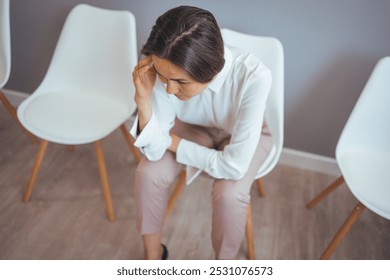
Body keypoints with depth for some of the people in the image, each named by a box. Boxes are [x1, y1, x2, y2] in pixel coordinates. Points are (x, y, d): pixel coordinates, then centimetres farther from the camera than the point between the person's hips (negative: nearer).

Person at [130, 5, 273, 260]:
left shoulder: (253, 76, -40)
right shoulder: (167, 70, -29)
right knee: (148, 173, -19)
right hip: (193, 127, 3)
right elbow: (154, 150, -23)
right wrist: (143, 98, -40)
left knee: (228, 195, -27)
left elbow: (234, 167, -34)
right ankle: (153, 255, 10)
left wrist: (171, 141, -24)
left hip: (243, 135, -2)